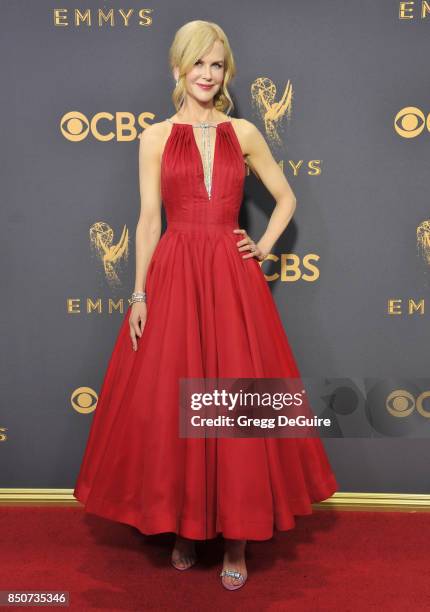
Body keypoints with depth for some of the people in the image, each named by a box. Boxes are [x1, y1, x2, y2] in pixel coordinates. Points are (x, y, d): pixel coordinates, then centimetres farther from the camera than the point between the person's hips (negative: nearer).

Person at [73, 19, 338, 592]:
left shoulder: (244, 133, 10)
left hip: (232, 277, 1)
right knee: (170, 403, 3)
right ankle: (184, 526, 23)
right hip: (173, 276, 0)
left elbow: (286, 198, 18)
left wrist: (265, 247, 4)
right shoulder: (156, 137, 7)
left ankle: (237, 536, 16)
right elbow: (149, 219, 3)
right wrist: (140, 294, -3)